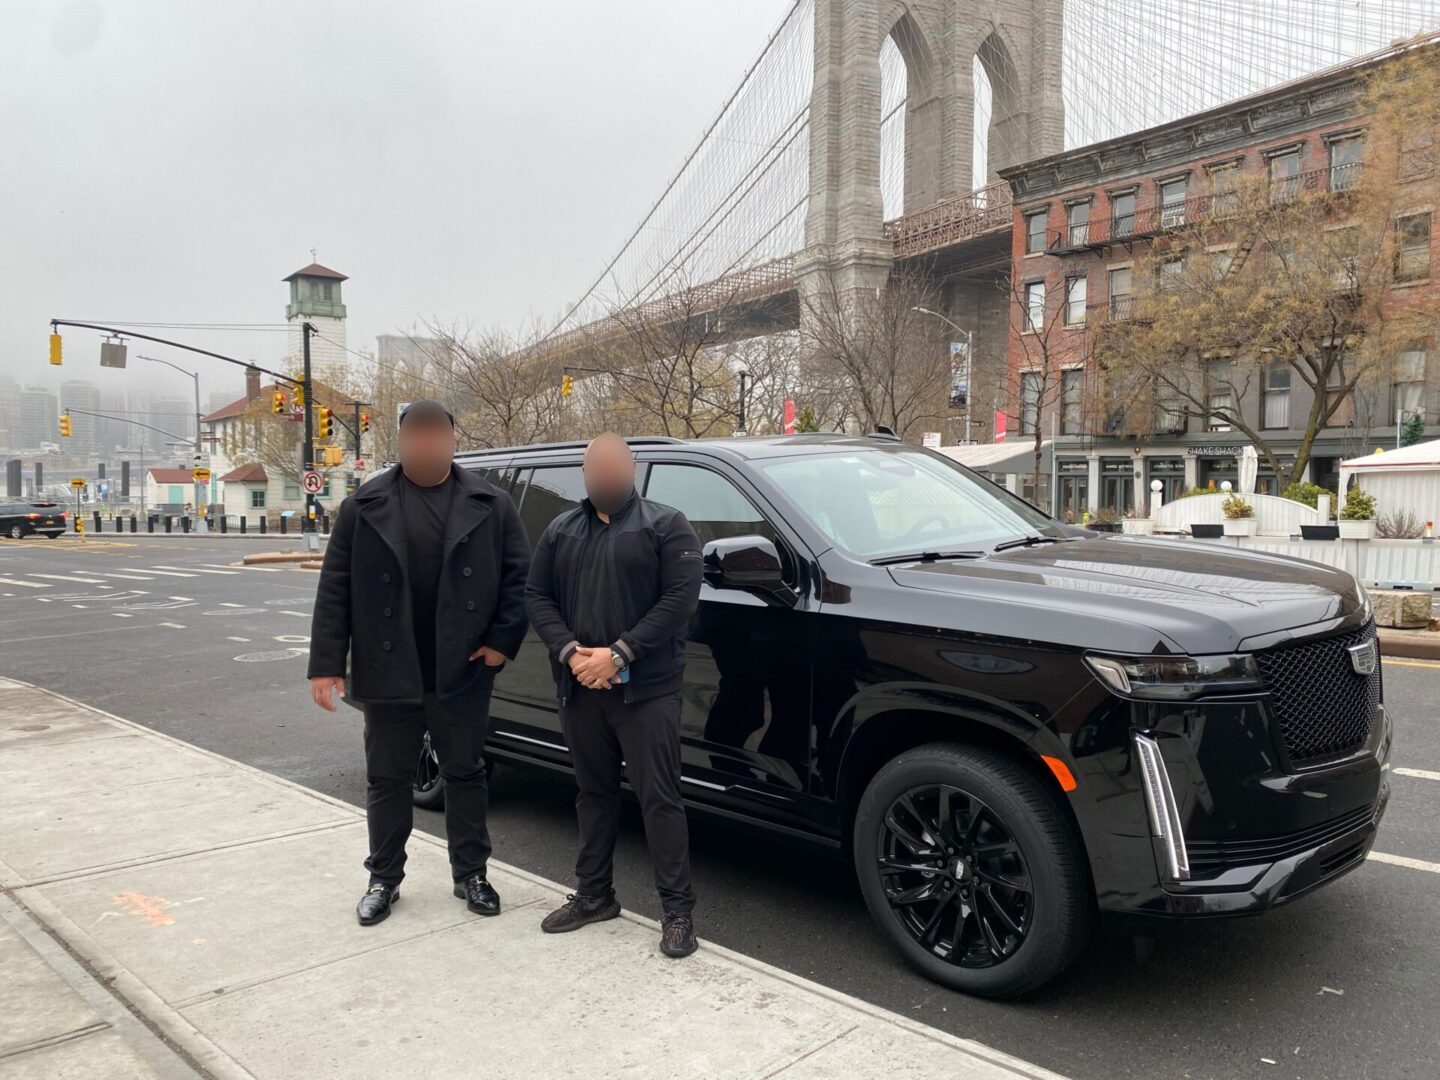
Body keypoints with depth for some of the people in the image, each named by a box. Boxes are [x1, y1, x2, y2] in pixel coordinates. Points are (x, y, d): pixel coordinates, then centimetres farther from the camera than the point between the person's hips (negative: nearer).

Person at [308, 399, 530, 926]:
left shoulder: (490, 504, 0)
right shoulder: (365, 506, 0)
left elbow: (518, 576, 1)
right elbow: (335, 588, -1)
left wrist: (503, 640, -7)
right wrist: (327, 663, -5)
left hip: (462, 674, 0)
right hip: (388, 673, 0)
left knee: (465, 775, 12)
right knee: (387, 779, 12)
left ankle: (471, 874, 27)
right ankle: (383, 879, 28)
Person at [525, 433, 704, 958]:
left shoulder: (666, 526, -1)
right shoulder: (561, 531, 14)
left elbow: (680, 599, -11)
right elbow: (536, 596, 9)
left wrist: (619, 654, -17)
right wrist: (569, 652, -9)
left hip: (647, 689, -4)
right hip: (579, 688, 5)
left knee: (659, 798, -2)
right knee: (593, 794, 15)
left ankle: (678, 909, 8)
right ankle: (593, 895, 28)